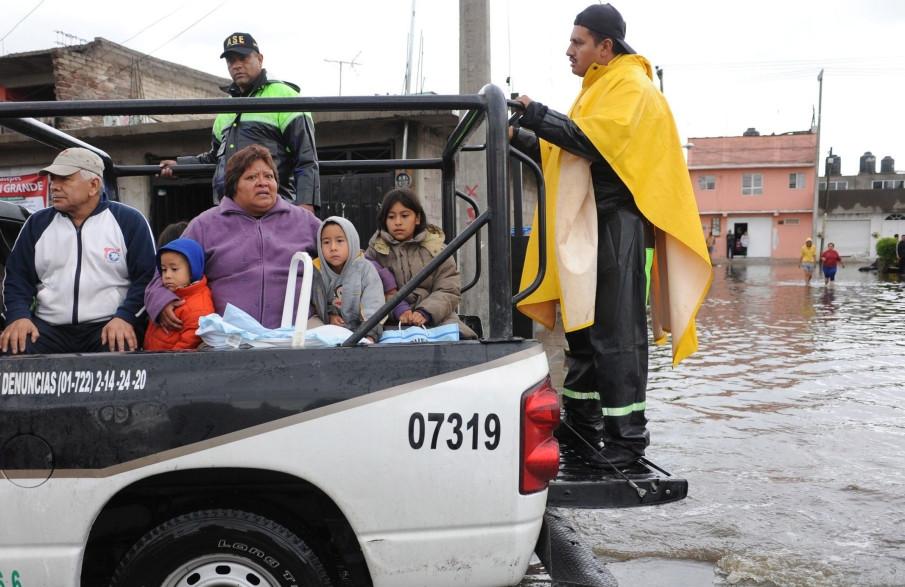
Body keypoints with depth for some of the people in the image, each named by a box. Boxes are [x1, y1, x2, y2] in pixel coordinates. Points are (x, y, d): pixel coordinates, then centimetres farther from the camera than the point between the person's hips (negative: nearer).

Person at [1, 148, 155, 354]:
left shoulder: (129, 221, 4)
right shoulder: (38, 223, 15)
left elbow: (146, 276, -2)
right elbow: (17, 277, 15)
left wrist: (125, 317, -16)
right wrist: (19, 315, -4)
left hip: (109, 327, -3)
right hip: (48, 328, 3)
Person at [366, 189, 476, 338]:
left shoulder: (436, 248, 11)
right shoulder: (376, 250, 10)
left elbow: (449, 291, 2)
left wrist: (425, 313, -16)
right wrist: (397, 309, -20)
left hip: (436, 319, 1)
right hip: (392, 323, -1)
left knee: (456, 334, -29)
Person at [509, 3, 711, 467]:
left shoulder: (631, 86, -6)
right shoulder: (599, 89, 23)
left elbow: (595, 143, -21)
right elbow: (563, 151, 24)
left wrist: (538, 116, -17)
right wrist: (519, 138, 13)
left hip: (619, 225, -9)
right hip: (587, 226, 9)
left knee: (616, 334, -8)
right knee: (583, 328, 11)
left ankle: (627, 435, -1)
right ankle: (582, 425, 20)